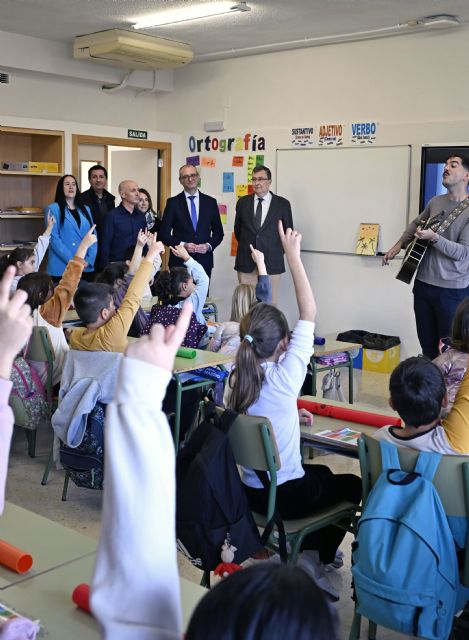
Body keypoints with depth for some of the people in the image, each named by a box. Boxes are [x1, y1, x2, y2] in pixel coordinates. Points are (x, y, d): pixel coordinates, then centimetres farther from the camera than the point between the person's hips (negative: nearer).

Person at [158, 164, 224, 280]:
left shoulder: (210, 202, 8)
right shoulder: (173, 202, 2)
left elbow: (218, 232, 12)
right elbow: (164, 234, 1)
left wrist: (209, 245, -7)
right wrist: (182, 245, -13)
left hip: (204, 261, 2)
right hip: (179, 261, -1)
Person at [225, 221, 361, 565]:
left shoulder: (236, 381, -7)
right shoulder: (284, 378, -24)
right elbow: (309, 313, -21)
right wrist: (293, 255, -18)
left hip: (251, 492, 6)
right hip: (288, 498, -6)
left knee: (323, 472, 31)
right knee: (353, 484, 22)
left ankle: (308, 547, 32)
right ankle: (322, 558, 27)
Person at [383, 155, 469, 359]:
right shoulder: (435, 202, 6)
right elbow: (416, 223, 26)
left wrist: (434, 237, -27)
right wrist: (399, 245, 14)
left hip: (452, 290, -6)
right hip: (423, 284, 6)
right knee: (427, 346, 15)